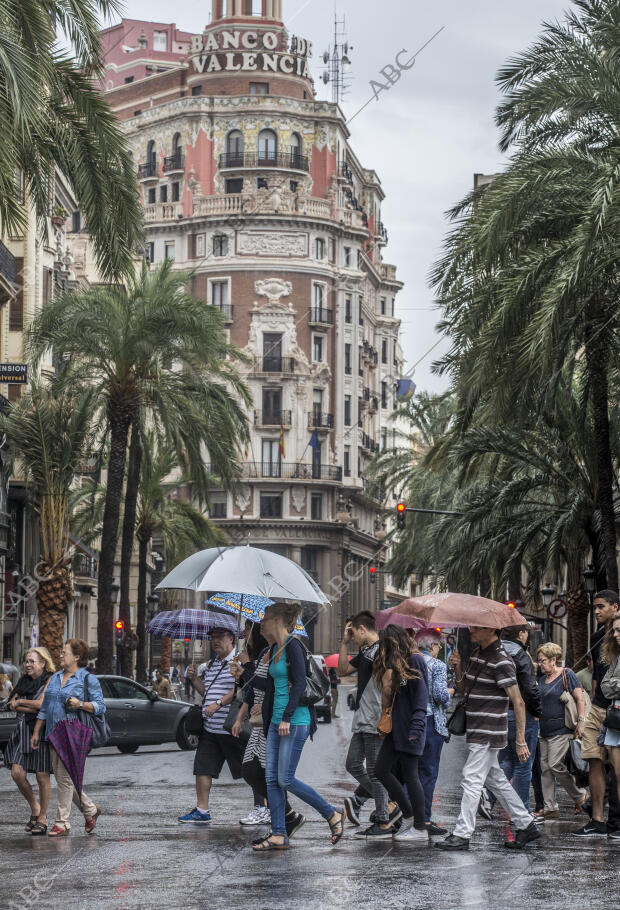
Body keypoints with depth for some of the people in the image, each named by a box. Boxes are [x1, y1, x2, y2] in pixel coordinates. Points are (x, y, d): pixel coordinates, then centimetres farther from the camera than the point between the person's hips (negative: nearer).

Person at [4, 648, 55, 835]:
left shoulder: (50, 680, -2)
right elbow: (12, 704, 5)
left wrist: (20, 702, -3)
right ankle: (34, 808, 17)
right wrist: (32, 708, -10)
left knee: (42, 776, -2)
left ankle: (42, 818, 8)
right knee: (17, 773, -4)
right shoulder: (24, 681, 15)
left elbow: (42, 704, -14)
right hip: (23, 731, 6)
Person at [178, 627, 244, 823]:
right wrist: (194, 679, 8)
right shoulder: (211, 664, 18)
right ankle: (202, 811, 8)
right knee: (202, 767, 4)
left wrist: (219, 703, -23)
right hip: (210, 727, 8)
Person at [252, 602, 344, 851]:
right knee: (272, 779, 4)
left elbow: (299, 683, -19)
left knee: (286, 780, -9)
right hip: (277, 722, 9)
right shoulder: (274, 649, 16)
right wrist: (267, 723, 20)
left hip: (295, 721, -9)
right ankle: (278, 835, 6)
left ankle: (332, 814, 5)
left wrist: (286, 717, -21)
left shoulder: (293, 646, -11)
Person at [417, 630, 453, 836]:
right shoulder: (437, 665, -8)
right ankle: (424, 820, -2)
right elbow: (440, 694, -16)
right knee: (428, 772, -1)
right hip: (430, 721, -6)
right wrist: (449, 693, 5)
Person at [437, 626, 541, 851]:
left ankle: (462, 834, -6)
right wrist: (458, 667, -1)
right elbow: (464, 688, 20)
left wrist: (520, 741, -20)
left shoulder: (501, 662, -17)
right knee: (495, 780, 14)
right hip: (477, 731, 9)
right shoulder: (477, 654, 12)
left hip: (488, 734, -9)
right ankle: (526, 825, 22)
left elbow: (518, 703, -18)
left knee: (472, 779, -9)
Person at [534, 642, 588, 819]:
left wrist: (581, 722, -16)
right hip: (544, 730, 8)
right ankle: (550, 808, 5)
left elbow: (580, 699, -10)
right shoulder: (543, 679, 15)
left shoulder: (567, 675, -6)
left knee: (555, 765, -14)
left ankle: (579, 795, 7)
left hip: (561, 730, -8)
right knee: (545, 768, 3)